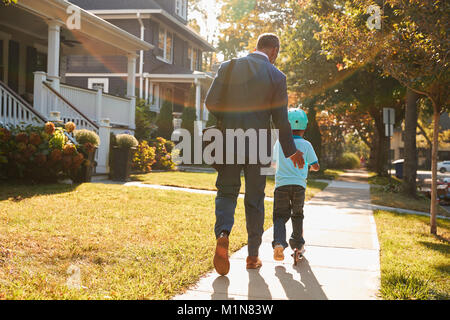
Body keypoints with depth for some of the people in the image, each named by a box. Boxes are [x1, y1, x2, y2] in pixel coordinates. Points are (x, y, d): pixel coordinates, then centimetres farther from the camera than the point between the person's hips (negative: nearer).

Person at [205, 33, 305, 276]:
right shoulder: (276, 76, -3)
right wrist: (291, 151, 11)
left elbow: (210, 103, -4)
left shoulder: (228, 67, 1)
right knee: (254, 199, 10)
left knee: (226, 192, 12)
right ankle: (253, 255, 18)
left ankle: (223, 233, -17)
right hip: (258, 146, -1)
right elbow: (281, 120, -1)